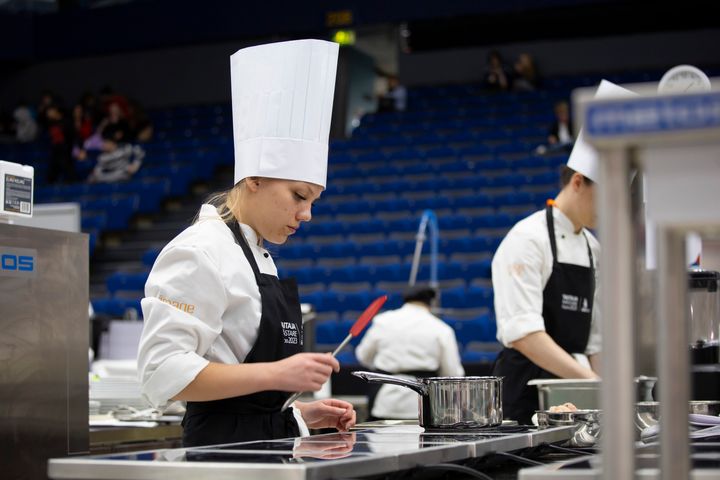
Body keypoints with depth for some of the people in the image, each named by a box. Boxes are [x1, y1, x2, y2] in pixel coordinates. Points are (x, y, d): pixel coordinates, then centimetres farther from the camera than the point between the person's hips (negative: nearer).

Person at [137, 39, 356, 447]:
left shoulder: (256, 255, 15)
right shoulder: (201, 252, -13)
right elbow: (164, 372, -22)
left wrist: (300, 414, 9)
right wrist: (276, 374, -25)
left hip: (265, 445, 9)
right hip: (225, 447, -9)